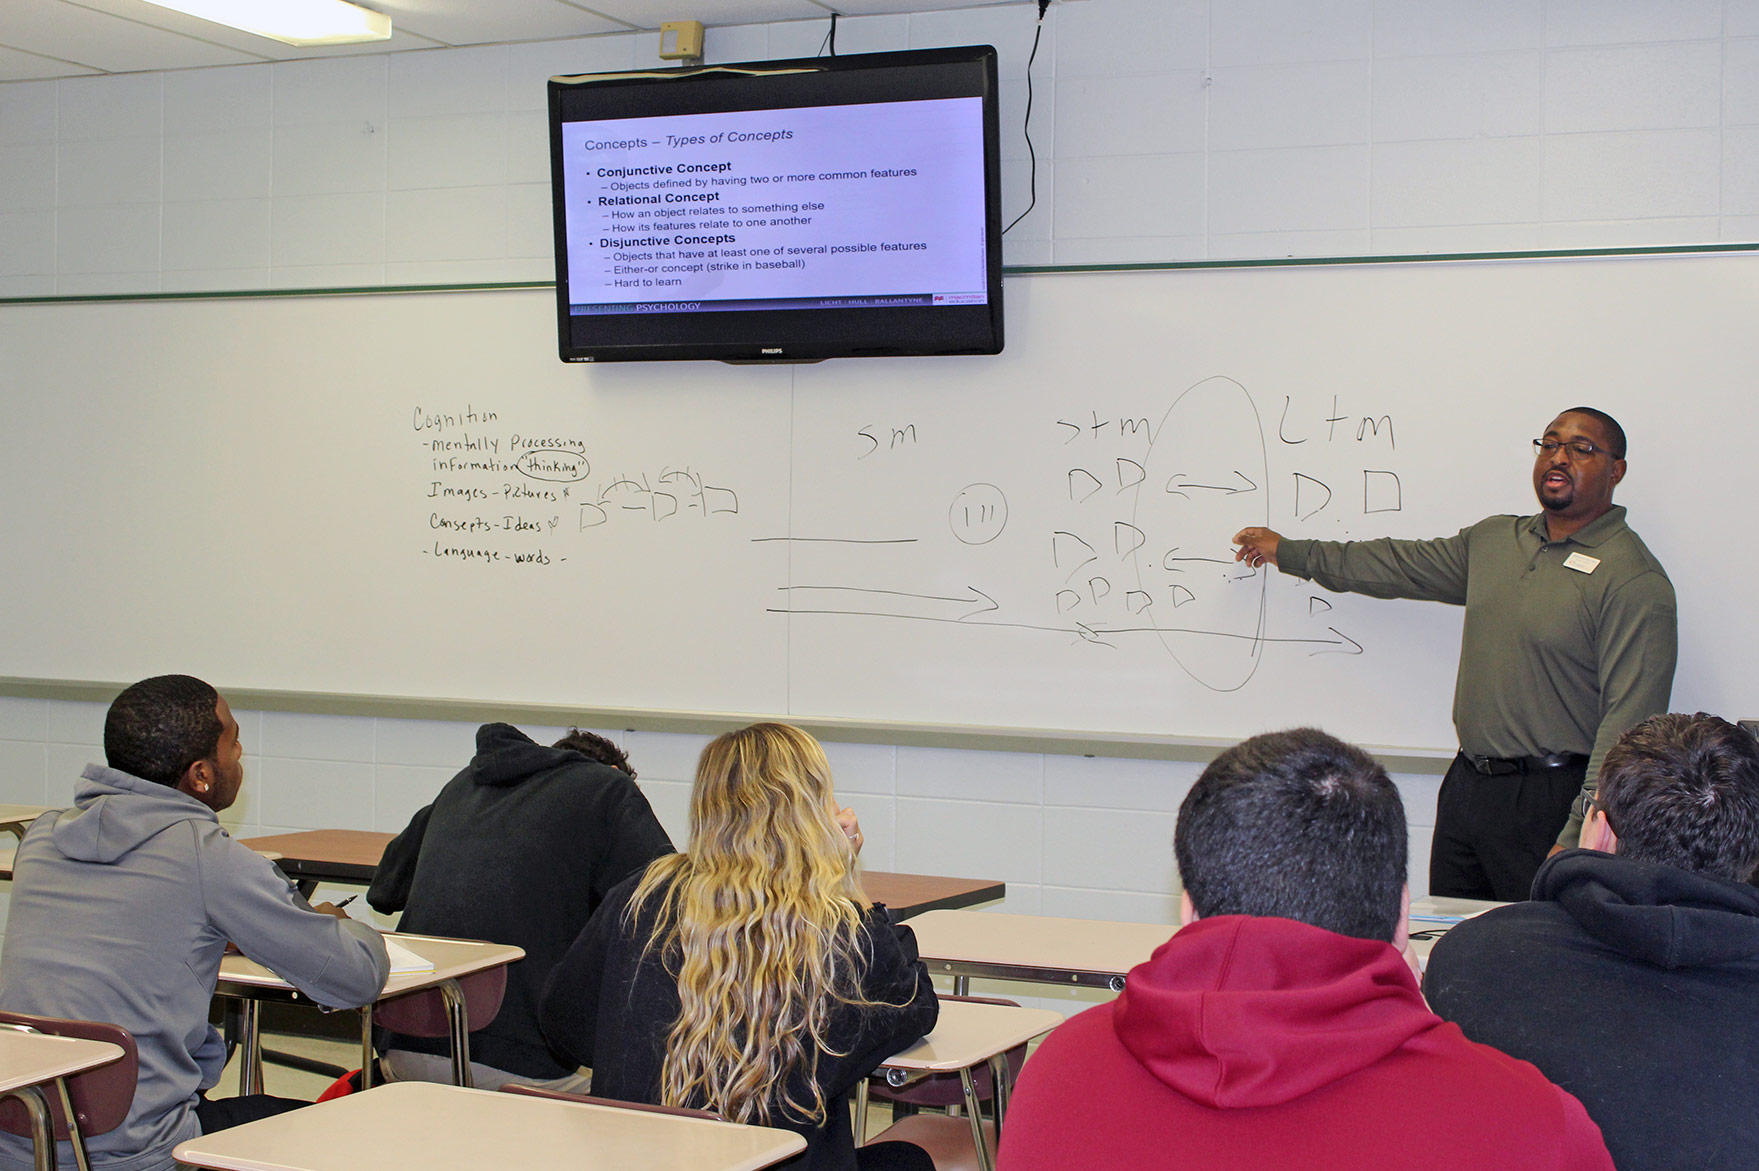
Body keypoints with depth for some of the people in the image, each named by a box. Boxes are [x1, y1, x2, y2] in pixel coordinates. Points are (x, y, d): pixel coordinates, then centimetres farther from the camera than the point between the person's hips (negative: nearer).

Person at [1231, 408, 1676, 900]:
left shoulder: (1635, 581, -11)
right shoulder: (1493, 539, 14)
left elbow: (1629, 720, -17)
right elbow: (1401, 566, 27)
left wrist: (1576, 839, -22)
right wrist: (1288, 551, 32)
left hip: (1549, 802, -7)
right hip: (1465, 785, 7)